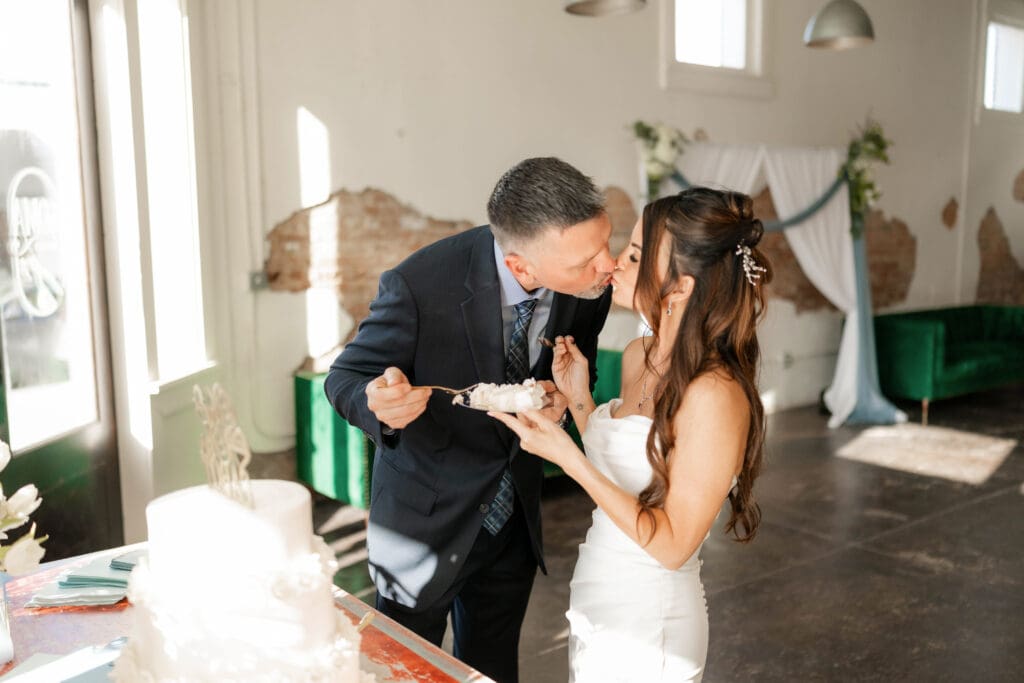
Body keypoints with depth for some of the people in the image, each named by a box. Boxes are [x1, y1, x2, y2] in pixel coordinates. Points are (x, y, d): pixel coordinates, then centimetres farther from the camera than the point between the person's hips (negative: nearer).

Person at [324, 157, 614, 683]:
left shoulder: (588, 283, -17)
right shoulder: (421, 285, -30)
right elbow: (344, 378, -15)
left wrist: (563, 396, -20)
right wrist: (379, 406, -39)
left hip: (514, 520, 4)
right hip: (428, 521, -3)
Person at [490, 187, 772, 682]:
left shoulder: (714, 393, -25)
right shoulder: (639, 357, 0)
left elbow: (672, 544, -22)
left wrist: (569, 457, -27)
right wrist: (577, 396, -1)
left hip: (646, 627, -7)